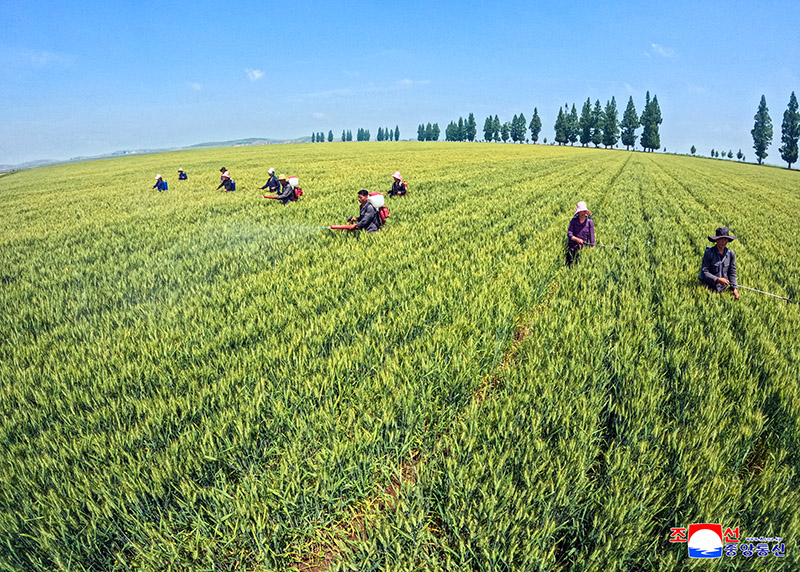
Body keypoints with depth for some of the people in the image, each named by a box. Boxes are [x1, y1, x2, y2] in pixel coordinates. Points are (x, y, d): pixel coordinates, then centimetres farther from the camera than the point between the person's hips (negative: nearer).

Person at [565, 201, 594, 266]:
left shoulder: (590, 222, -2)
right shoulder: (573, 221, -3)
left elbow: (591, 236, 0)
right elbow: (569, 234, -10)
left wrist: (592, 246, -4)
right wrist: (577, 239, -26)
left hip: (583, 248, 0)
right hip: (572, 247, 0)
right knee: (569, 264, 3)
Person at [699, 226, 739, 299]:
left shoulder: (731, 254, 2)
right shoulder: (709, 253, -12)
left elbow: (732, 273, 5)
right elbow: (704, 272, -13)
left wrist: (734, 288, -6)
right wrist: (718, 279, -25)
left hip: (723, 288, 4)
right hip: (709, 288, -4)